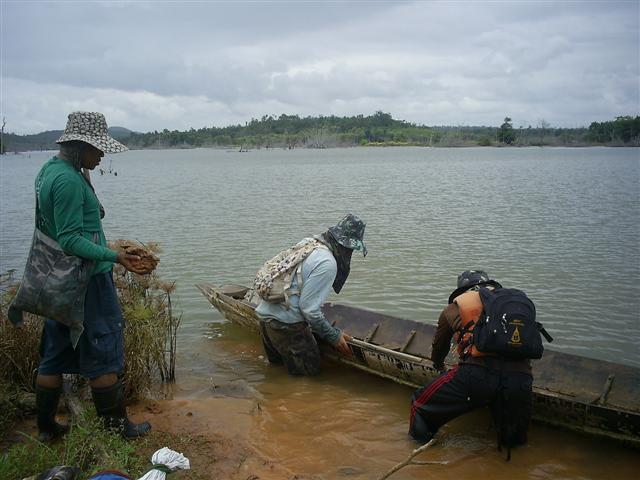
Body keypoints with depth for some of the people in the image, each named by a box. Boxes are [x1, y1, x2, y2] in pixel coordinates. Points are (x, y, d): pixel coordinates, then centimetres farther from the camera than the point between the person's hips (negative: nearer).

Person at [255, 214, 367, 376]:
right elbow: (309, 307, -20)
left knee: (276, 362, 28)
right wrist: (333, 336, -8)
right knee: (310, 371, 7)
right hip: (285, 322, -9)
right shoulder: (327, 264, -19)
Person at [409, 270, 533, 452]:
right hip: (521, 375, 3)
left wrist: (438, 365, 59)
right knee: (513, 441, 32)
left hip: (478, 372, -3)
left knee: (420, 404, 20)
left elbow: (439, 346, 37)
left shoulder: (453, 309, 21)